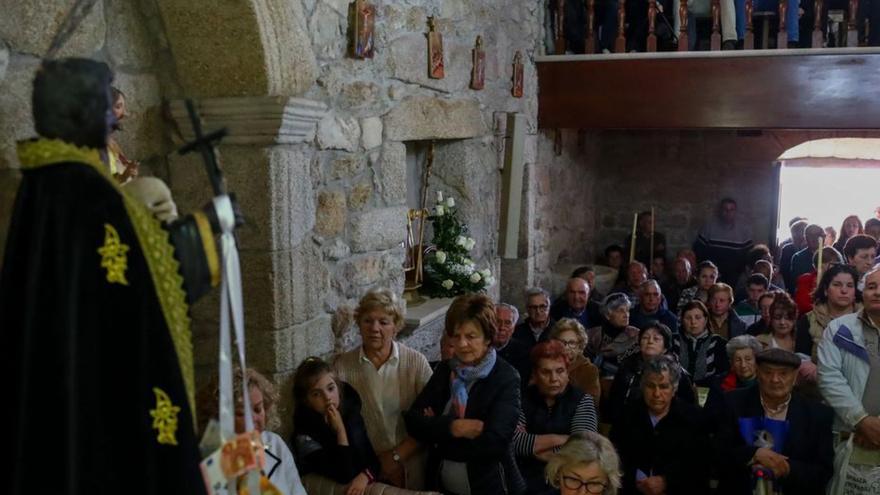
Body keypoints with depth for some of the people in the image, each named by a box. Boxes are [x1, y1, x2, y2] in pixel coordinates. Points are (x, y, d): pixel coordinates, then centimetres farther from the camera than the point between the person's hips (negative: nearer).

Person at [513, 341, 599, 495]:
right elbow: (512, 440, -8)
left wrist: (529, 443, -7)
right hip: (525, 482, 1)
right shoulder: (524, 398, 6)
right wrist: (558, 439, -11)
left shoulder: (582, 400, 2)